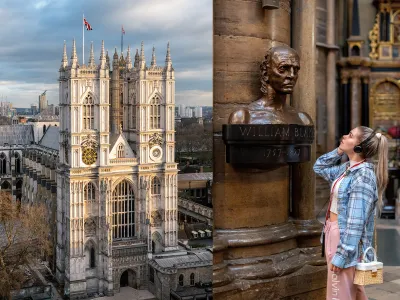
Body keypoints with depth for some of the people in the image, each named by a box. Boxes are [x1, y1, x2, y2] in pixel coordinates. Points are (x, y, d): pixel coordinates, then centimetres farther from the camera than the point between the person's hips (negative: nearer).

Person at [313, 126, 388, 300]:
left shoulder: (363, 175, -20)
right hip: (334, 235, 9)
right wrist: (339, 151, 8)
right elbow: (319, 167, 23)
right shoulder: (348, 168, 5)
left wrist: (341, 255, -23)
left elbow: (356, 222, -23)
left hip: (346, 241, -9)